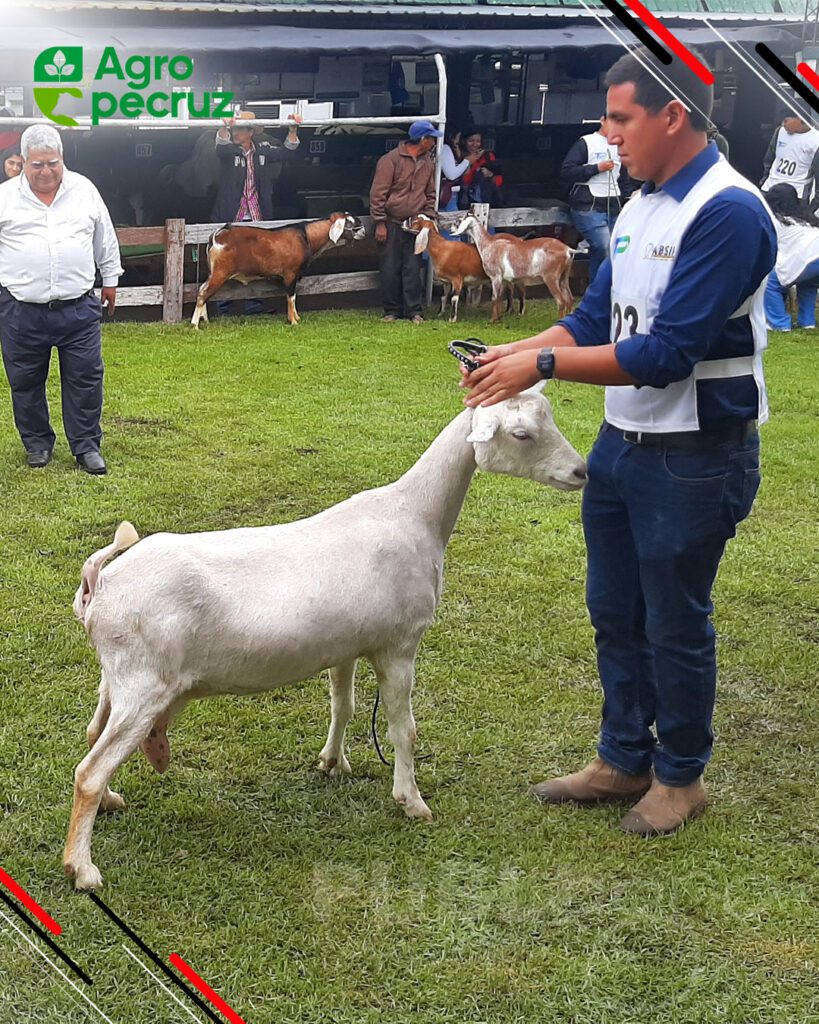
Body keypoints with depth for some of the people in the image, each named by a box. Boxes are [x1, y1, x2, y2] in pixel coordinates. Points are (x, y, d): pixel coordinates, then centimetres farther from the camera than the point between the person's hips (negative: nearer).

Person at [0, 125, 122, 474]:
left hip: (78, 309, 1)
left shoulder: (84, 190, 4)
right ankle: (37, 443, 24)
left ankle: (86, 446, 13)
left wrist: (110, 280, 20)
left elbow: (105, 239, 15)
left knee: (85, 378, 2)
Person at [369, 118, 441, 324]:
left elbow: (430, 194, 18)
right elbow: (378, 193, -10)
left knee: (413, 268, 3)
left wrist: (428, 218, 8)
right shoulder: (391, 160, -10)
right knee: (390, 268, 0)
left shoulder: (428, 163, 9)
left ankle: (413, 310, 7)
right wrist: (380, 223, -11)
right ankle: (392, 310, 8)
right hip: (392, 224, -4)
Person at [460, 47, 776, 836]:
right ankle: (623, 758, 33)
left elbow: (666, 355, -25)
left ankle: (680, 776, 25)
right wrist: (511, 354, -7)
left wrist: (541, 366, -23)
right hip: (622, 443, 8)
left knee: (675, 623, 6)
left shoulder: (728, 212, -21)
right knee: (614, 613, 17)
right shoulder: (642, 206, 6)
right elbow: (594, 320, 9)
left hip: (695, 454, -8)